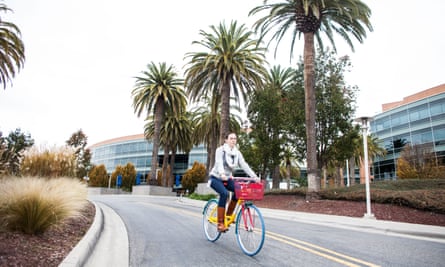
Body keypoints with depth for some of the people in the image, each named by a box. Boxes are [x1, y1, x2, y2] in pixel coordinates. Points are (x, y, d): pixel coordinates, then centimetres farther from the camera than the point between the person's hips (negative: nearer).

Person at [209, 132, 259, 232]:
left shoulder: (237, 153, 1)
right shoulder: (220, 150, -13)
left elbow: (244, 165, -11)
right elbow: (219, 163, -30)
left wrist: (254, 176, -26)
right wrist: (222, 174, -50)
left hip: (227, 179, 5)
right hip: (216, 178, -5)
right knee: (224, 193, -31)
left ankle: (229, 214, -1)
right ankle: (220, 223, -24)